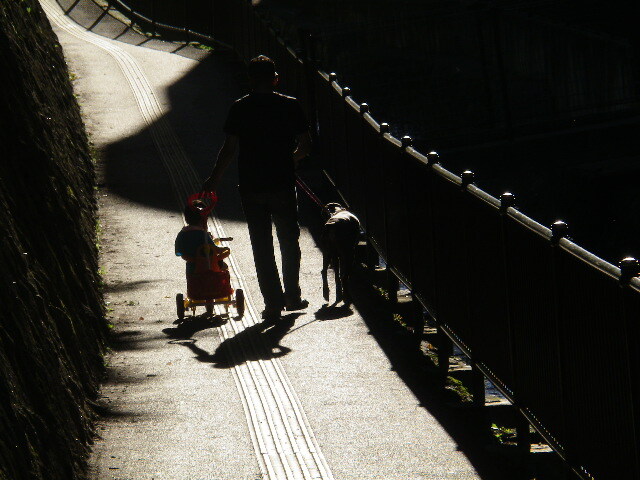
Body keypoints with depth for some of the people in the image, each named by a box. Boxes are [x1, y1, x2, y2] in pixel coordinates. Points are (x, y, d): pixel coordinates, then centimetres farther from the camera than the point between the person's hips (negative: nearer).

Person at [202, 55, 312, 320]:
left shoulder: (239, 108, -5)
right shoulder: (290, 106, -4)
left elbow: (229, 148, -7)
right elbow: (306, 146, 0)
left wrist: (213, 180, 3)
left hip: (251, 186, 0)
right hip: (283, 184, 0)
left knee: (262, 246, 7)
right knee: (289, 241, 18)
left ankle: (273, 301, 5)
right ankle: (292, 295, 22)